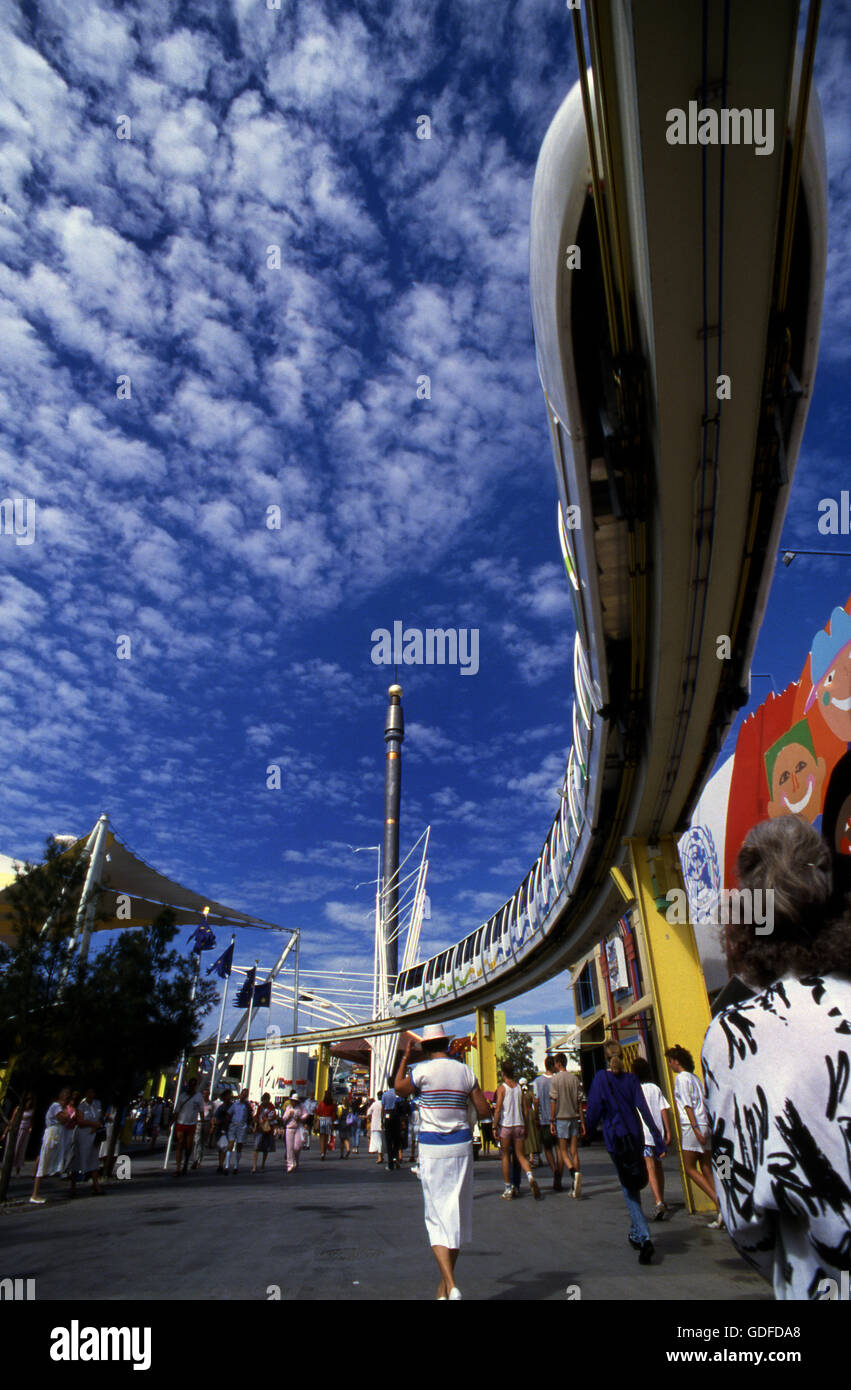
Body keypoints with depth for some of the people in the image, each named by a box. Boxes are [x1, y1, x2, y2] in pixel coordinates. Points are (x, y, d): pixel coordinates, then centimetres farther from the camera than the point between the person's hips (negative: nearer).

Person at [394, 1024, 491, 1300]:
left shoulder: (423, 1070, -9)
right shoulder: (465, 1071, 1)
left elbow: (399, 1089, 9)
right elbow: (484, 1110, 4)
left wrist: (405, 1056, 16)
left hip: (432, 1149, -3)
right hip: (461, 1146, 4)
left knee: (438, 1218, 1)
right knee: (457, 1215, 15)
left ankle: (451, 1287, -14)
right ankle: (444, 1285, 27)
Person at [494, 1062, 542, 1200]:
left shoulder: (501, 1087, -7)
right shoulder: (519, 1088, 7)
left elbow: (498, 1109, -12)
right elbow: (524, 1109, 9)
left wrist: (495, 1127, -8)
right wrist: (525, 1128, 16)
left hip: (505, 1125, -4)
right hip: (519, 1125, 4)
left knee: (505, 1156, 8)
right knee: (520, 1155, 9)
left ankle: (508, 1189, 9)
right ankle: (530, 1178, -16)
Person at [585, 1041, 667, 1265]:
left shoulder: (601, 1078, -8)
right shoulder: (631, 1079, 0)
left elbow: (594, 1108, -10)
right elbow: (644, 1110, -5)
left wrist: (588, 1128, 6)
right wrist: (658, 1141, -5)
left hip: (614, 1138, -4)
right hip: (635, 1136, 4)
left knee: (629, 1191, 2)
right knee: (634, 1187, 22)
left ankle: (645, 1238, -12)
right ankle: (635, 1234, 35)